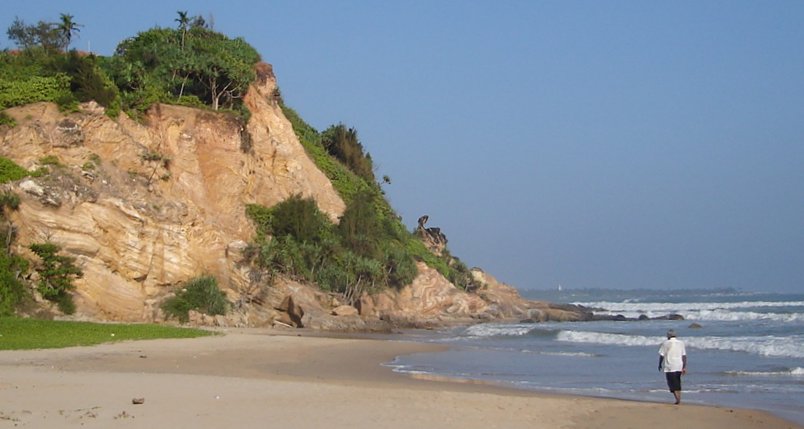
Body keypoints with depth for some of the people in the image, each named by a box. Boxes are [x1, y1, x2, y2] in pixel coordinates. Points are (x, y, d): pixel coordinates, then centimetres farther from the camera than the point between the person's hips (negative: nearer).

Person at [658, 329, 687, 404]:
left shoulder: (666, 343, -6)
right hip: (679, 367, 4)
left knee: (673, 384, -2)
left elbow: (661, 355, -4)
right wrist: (684, 367, 6)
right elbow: (684, 356, 3)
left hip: (669, 368, -4)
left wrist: (660, 365, 10)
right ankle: (679, 399, 19)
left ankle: (677, 399, -15)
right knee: (678, 384, 17)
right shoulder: (681, 343, 5)